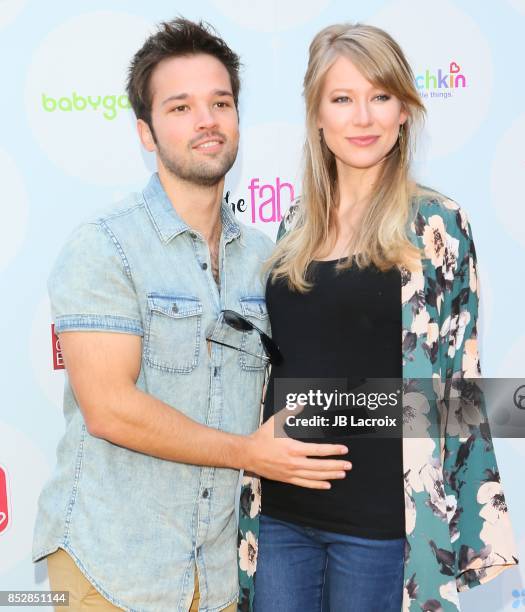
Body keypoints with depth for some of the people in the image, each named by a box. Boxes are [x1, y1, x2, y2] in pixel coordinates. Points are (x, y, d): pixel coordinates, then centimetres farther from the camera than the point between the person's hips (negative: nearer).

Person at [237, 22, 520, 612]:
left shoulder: (435, 225, -7)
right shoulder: (297, 224, 7)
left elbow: (453, 383, -8)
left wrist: (460, 520, -9)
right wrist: (253, 487, 13)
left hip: (379, 519, -4)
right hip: (280, 509, 5)